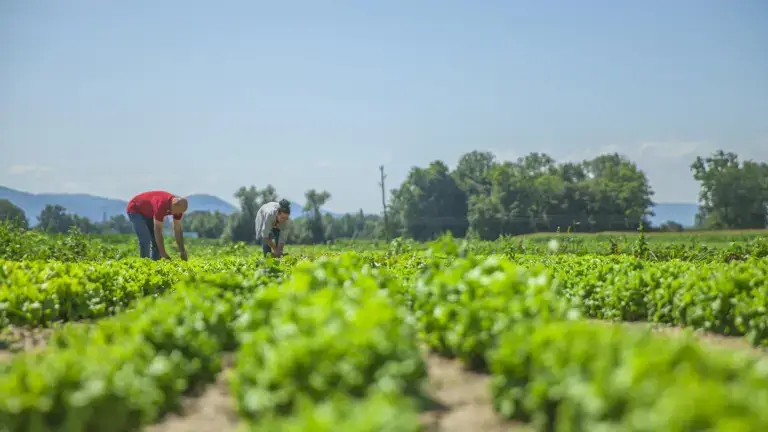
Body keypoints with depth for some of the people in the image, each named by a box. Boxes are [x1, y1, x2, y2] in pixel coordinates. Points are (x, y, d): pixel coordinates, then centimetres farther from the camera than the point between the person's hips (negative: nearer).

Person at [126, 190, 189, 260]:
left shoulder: (179, 206, -17)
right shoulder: (162, 204, -40)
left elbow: (178, 230, -8)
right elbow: (158, 230, -37)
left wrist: (182, 251, -13)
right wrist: (163, 253, -36)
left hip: (148, 213, 8)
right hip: (135, 210, -8)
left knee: (157, 240, -1)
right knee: (145, 240, -20)